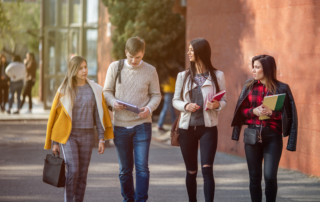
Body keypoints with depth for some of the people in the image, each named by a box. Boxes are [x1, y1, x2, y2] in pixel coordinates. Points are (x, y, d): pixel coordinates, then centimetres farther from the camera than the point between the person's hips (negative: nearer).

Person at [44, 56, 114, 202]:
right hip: (68, 135, -2)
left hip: (86, 135, 2)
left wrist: (102, 139, 0)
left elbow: (99, 115, 7)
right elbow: (55, 116, 4)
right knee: (73, 170, -15)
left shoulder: (95, 90, 4)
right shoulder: (64, 91, 0)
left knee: (82, 174, 4)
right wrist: (55, 143, 3)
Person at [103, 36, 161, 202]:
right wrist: (113, 102, -14)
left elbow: (156, 95, 5)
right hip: (120, 125, 2)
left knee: (142, 167, -9)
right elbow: (107, 91, 7)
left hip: (142, 125, -2)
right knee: (125, 169, 11)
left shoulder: (150, 70, -1)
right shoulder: (115, 67, 1)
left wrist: (149, 108, -15)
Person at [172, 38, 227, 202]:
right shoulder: (183, 76, 8)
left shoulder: (217, 76, 2)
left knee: (207, 169, -14)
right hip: (187, 127, 3)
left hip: (208, 128, -3)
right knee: (191, 171, 8)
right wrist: (186, 106, -12)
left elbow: (224, 100, 5)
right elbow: (175, 100, 9)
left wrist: (216, 105, -17)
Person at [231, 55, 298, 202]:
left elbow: (288, 114, -2)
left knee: (270, 176, -10)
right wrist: (254, 111, -10)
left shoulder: (281, 88, -3)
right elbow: (242, 111, 9)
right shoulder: (249, 86, 7)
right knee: (254, 176, 7)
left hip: (272, 136, -3)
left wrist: (271, 112, -17)